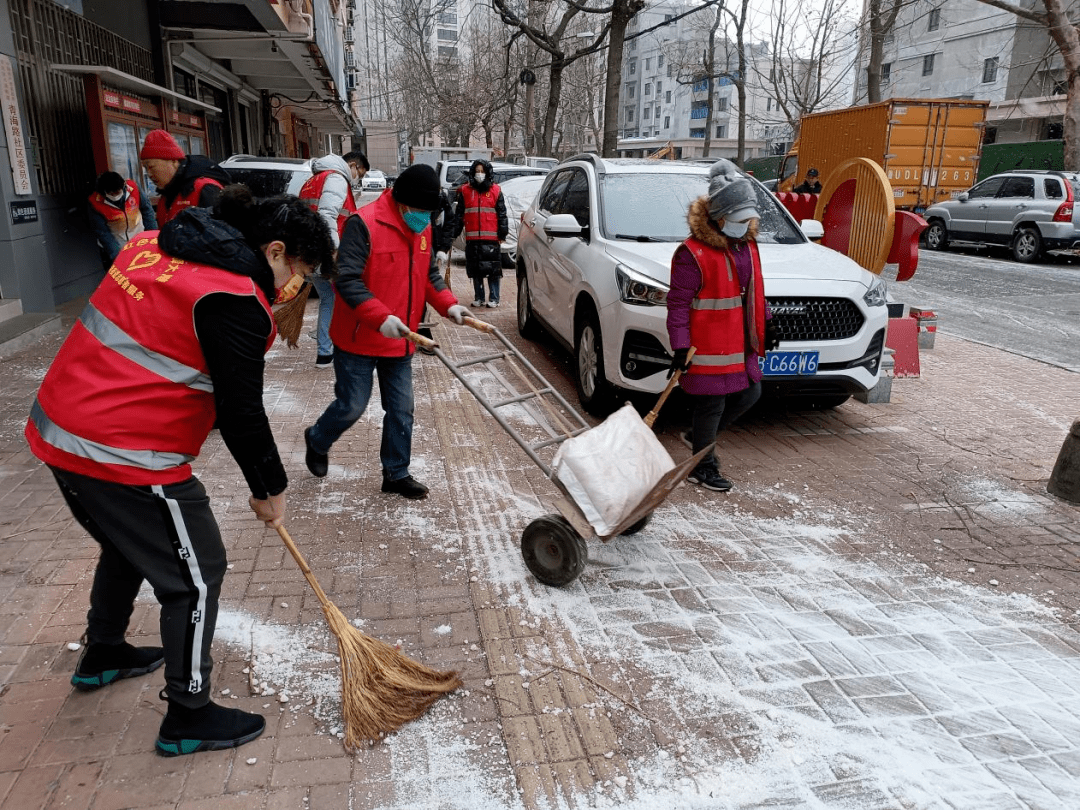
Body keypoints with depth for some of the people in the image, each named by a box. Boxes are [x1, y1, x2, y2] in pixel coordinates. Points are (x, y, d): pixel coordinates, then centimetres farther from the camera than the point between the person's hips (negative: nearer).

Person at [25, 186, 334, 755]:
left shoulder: (155, 243, 8)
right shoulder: (236, 302, -20)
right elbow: (241, 414, -17)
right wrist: (270, 490, -2)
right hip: (126, 458, -10)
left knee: (128, 544, 30)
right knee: (196, 576, 6)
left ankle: (102, 655, 53)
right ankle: (188, 717, 20)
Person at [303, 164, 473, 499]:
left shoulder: (422, 227, 5)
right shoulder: (364, 224, -19)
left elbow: (429, 274, 15)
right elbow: (346, 279, -23)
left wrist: (448, 305, -3)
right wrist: (381, 318, -33)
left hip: (400, 341, 7)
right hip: (359, 341, -7)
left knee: (401, 411, 10)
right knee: (352, 407, 4)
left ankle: (396, 473, 26)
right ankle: (317, 441, 35)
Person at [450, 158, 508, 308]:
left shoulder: (495, 190, 6)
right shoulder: (464, 190, 9)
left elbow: (502, 213, 6)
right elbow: (458, 215, 11)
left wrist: (503, 232, -2)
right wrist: (454, 233, 7)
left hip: (491, 238, -2)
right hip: (472, 238, 2)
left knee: (493, 269, -3)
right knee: (475, 270, 8)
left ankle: (493, 298, 5)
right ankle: (478, 298, 18)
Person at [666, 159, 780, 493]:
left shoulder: (746, 243, 8)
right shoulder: (693, 253, -17)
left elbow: (755, 288, 21)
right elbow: (678, 304, -17)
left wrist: (766, 323, 23)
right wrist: (680, 348, -21)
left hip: (741, 342, 9)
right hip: (708, 346, -9)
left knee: (749, 393, 16)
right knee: (711, 404, 1)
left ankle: (700, 438, 35)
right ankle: (702, 467, 20)